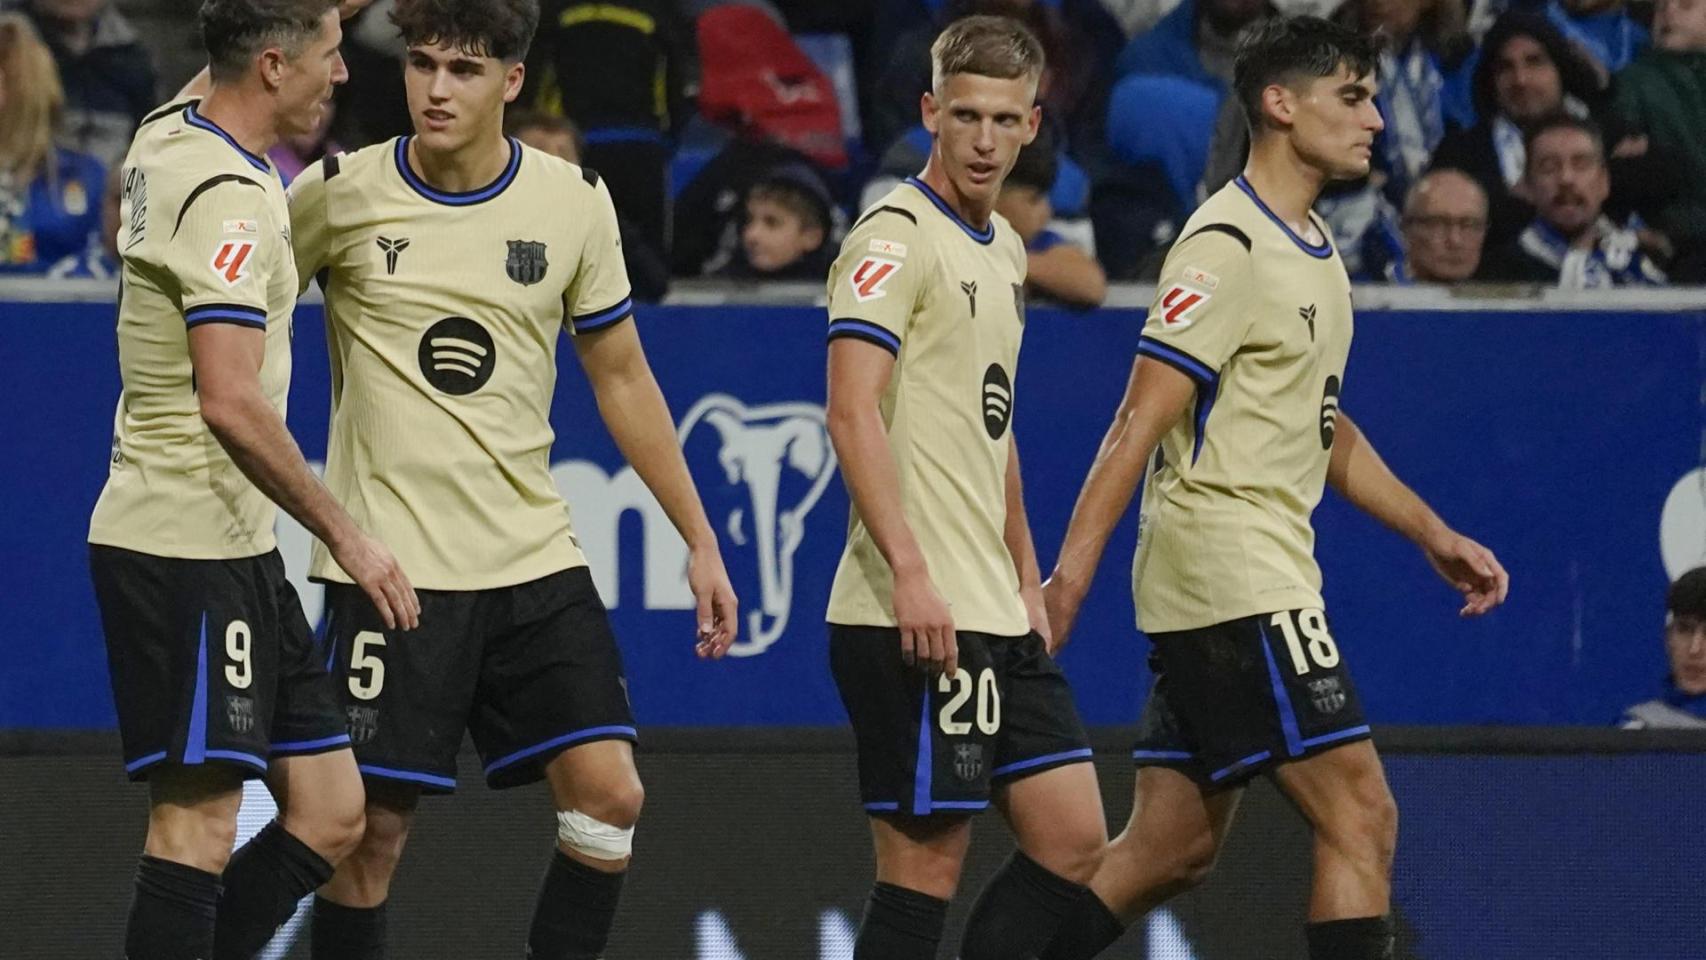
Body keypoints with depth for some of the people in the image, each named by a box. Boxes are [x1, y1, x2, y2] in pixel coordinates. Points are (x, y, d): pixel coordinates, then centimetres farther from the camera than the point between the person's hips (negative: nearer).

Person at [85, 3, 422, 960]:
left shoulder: (169, 136, 11)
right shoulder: (229, 198, -18)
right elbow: (230, 405, -25)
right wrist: (346, 535, -20)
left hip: (236, 555, 10)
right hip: (186, 549, -10)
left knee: (330, 815, 8)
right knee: (198, 826, -10)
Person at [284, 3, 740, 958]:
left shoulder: (574, 201, 2)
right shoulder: (340, 194, -5)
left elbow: (623, 380, 12)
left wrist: (701, 540, 10)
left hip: (535, 558, 3)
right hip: (389, 565, -3)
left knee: (610, 795, -7)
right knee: (374, 826, -3)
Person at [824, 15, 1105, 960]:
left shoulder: (1002, 249, 17)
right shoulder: (897, 235, -10)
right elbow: (852, 413, -20)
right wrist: (909, 573, -28)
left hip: (995, 619, 9)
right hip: (915, 617, -9)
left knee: (1072, 839, 6)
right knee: (924, 865, -7)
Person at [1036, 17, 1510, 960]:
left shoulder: (1312, 248, 17)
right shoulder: (1229, 245, -12)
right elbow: (1139, 422, -17)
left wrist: (1434, 536, 23)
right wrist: (1068, 578, -20)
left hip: (1268, 570, 10)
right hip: (1230, 574, -10)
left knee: (1173, 849, 7)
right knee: (1361, 817, -11)